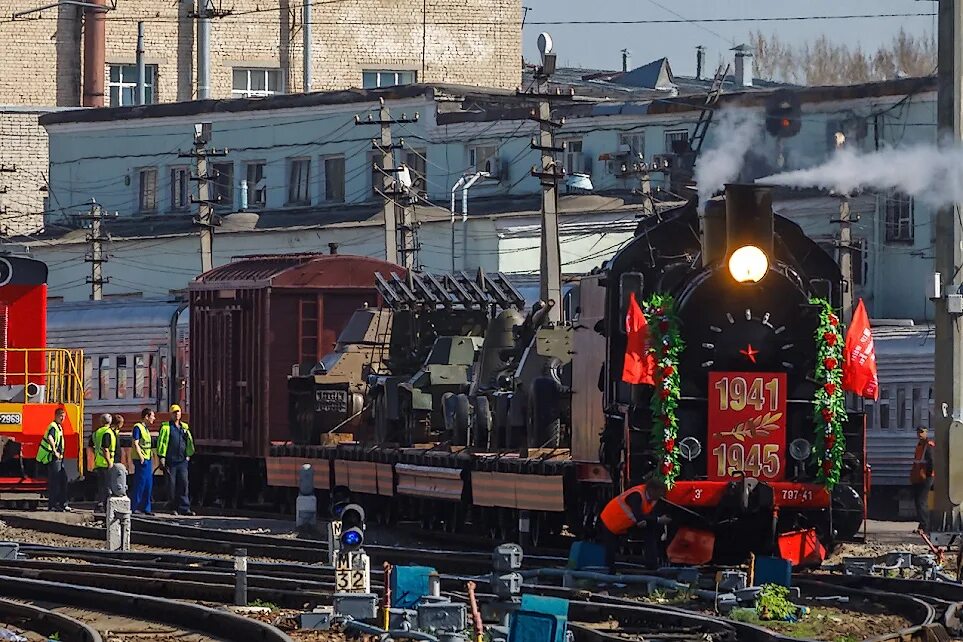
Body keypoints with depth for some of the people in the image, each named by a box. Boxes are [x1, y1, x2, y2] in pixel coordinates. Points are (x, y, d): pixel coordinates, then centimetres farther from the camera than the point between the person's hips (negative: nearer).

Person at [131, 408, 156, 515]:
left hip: (148, 459, 9)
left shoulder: (146, 428, 18)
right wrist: (140, 456, -21)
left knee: (148, 484, 9)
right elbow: (135, 443, -17)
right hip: (141, 459, -9)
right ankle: (134, 507, -2)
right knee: (140, 483, -7)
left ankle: (146, 508, 14)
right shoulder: (137, 427, -11)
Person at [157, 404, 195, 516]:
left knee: (183, 483, -4)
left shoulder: (184, 427, 14)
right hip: (170, 460, -4)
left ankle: (184, 508, -6)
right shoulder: (166, 427, 0)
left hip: (182, 460, 4)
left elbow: (189, 442, 23)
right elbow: (161, 442, -4)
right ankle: (174, 508, 7)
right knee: (172, 485, -1)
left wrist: (188, 455, 20)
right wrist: (162, 457, -9)